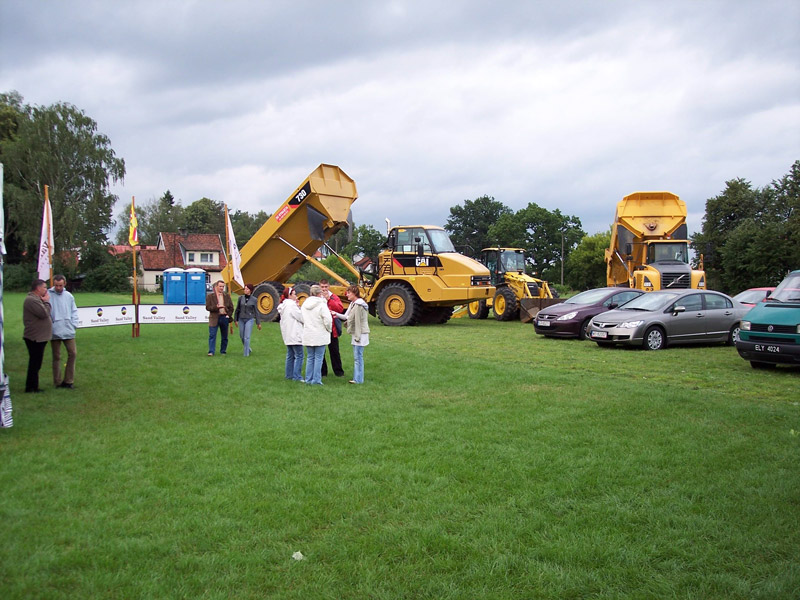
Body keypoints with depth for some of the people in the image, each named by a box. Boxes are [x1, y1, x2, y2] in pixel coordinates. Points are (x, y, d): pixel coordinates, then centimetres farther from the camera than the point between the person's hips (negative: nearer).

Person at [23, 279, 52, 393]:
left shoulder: (36, 299, 17)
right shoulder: (31, 300, -18)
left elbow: (45, 314, 19)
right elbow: (44, 313, -23)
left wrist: (45, 302, 7)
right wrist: (47, 302, -10)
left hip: (39, 337, 11)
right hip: (35, 338, -11)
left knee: (36, 363, 15)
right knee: (35, 363, -4)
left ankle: (32, 386, 23)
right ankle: (31, 387, 3)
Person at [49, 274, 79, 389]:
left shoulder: (69, 296, 7)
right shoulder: (48, 295, -6)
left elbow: (74, 311, 12)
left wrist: (74, 324, 2)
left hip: (68, 331, 4)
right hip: (54, 331, -3)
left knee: (72, 353, 2)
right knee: (56, 357, 6)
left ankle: (68, 380, 12)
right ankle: (58, 382, 14)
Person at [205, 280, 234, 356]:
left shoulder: (227, 296, 10)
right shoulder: (210, 296, 1)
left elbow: (231, 307, 12)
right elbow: (207, 307, -5)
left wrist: (229, 315, -1)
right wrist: (216, 307, -20)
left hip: (224, 317, 3)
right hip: (214, 318, -3)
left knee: (225, 336, 8)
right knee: (212, 335, -9)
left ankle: (223, 351, 19)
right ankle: (211, 352, -9)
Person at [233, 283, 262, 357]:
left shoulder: (254, 300, -4)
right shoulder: (241, 298, 1)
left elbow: (256, 311, 1)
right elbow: (237, 309, 9)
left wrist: (258, 323, 2)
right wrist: (235, 319, 9)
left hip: (249, 319, -3)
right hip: (241, 319, 3)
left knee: (247, 337, -8)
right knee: (242, 336, 12)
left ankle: (246, 353, -2)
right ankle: (248, 348, 35)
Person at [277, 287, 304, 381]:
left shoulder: (283, 305, 14)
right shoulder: (291, 305, -15)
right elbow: (301, 318, -16)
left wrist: (297, 307, 6)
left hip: (287, 335, 10)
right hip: (294, 334, -10)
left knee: (290, 355, 15)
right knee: (299, 355, -7)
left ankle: (289, 375, 18)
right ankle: (297, 376, -9)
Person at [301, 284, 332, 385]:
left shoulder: (304, 305, 6)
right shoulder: (321, 305, -14)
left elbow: (302, 320, 11)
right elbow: (328, 320, -17)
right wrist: (328, 329, 0)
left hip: (307, 335, 6)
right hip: (320, 336, -6)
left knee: (310, 358, 13)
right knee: (318, 358, 0)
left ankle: (308, 379, 16)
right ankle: (316, 380, -1)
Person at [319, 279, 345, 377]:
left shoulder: (334, 297, 5)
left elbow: (340, 309, -11)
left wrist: (329, 299, -13)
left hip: (332, 328, 0)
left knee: (334, 351, 7)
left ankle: (338, 371, 16)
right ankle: (322, 372, 17)